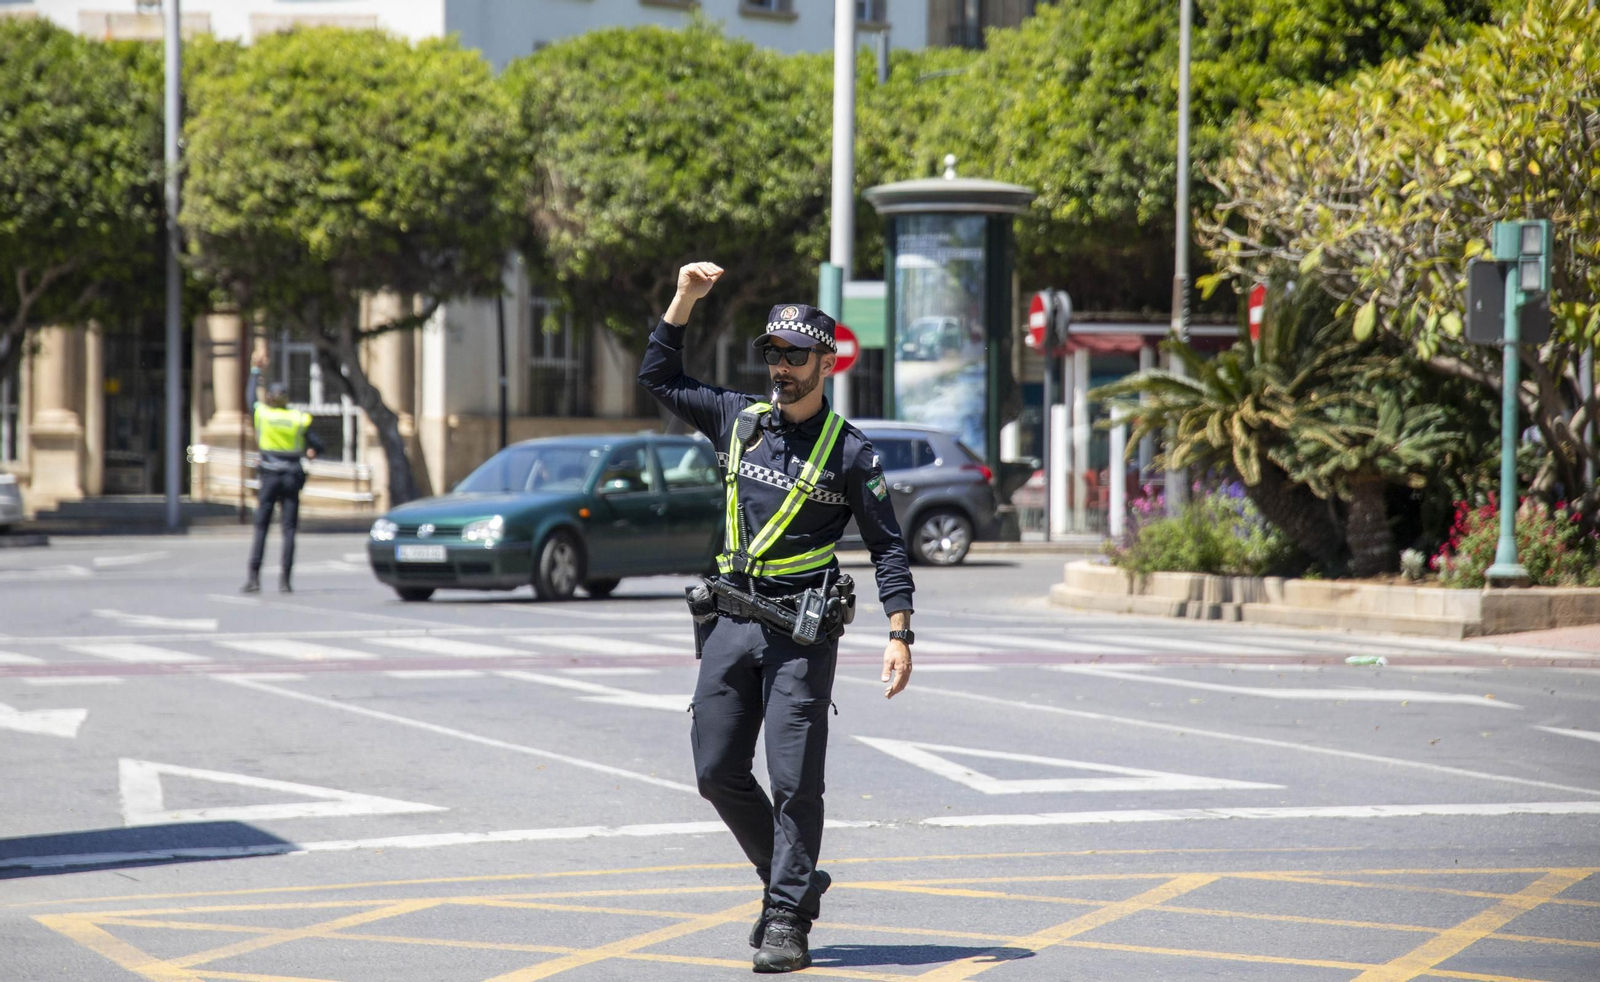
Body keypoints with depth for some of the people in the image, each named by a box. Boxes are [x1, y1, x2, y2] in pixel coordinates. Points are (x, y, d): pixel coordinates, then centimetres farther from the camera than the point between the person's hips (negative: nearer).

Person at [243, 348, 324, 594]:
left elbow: (252, 396, 20)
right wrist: (310, 451, 27)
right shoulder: (299, 419, 1)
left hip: (269, 477, -1)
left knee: (261, 528, 2)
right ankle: (285, 580, -5)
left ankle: (254, 577, -5)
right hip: (292, 477, 1)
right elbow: (317, 446, 5)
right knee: (289, 529, 1)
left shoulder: (262, 414, 0)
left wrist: (255, 370, 31)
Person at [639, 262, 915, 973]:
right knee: (719, 773, 5)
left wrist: (900, 634, -8)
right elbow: (658, 378, 18)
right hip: (730, 621, 5)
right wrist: (685, 299, 6)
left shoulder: (848, 451, -2)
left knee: (795, 780, -7)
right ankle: (793, 881, 23)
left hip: (801, 633, -5)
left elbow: (887, 545, 0)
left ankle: (788, 921, -2)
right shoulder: (740, 421, 10)